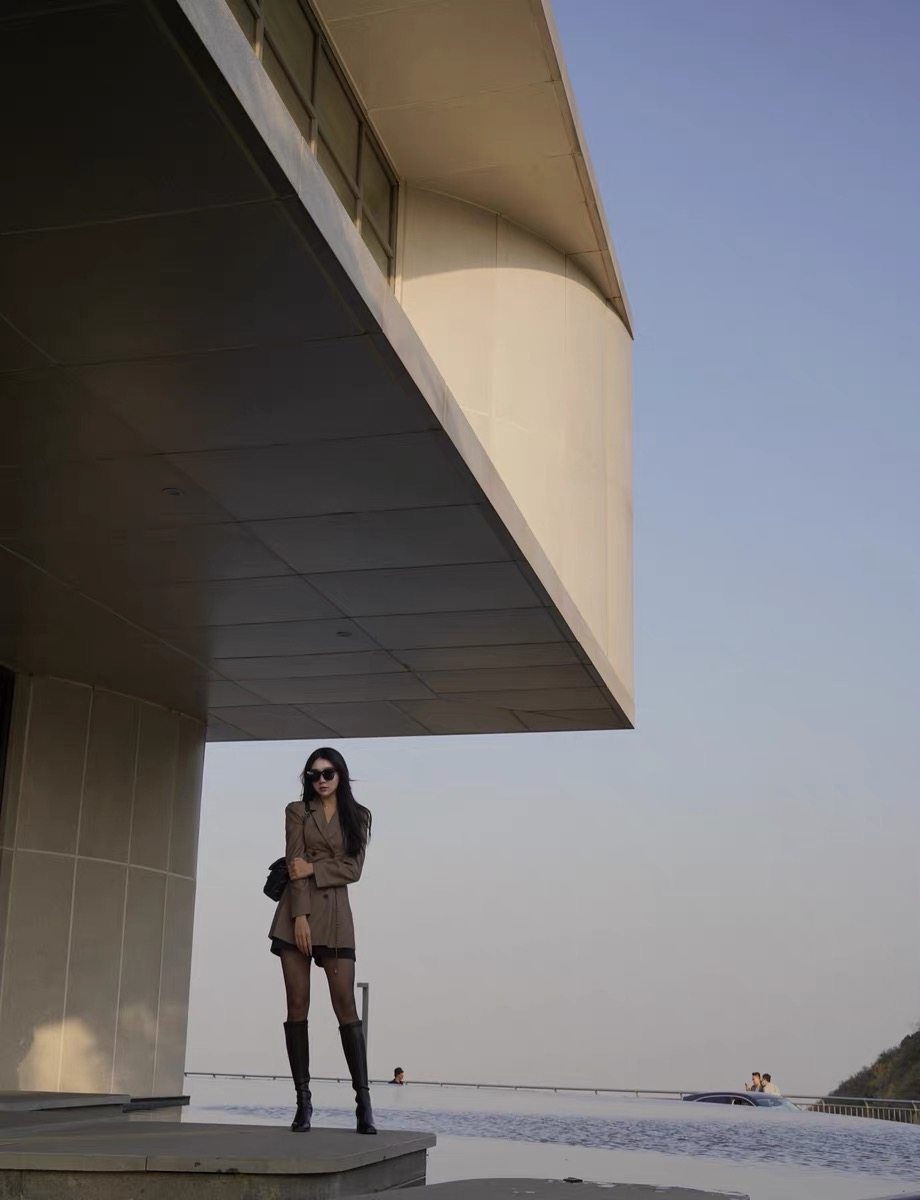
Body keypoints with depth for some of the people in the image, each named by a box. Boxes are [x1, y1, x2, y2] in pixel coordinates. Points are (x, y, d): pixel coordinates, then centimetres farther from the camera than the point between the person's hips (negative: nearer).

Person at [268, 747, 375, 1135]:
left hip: (335, 914, 0)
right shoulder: (297, 811, 8)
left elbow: (353, 868, 1)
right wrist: (299, 915, -12)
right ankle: (303, 1099, 3)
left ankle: (363, 1098, -5)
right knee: (297, 1004, -2)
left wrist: (314, 868, -12)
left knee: (345, 1005, -7)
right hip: (297, 913, 0)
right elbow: (295, 864, -2)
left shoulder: (358, 816, 10)